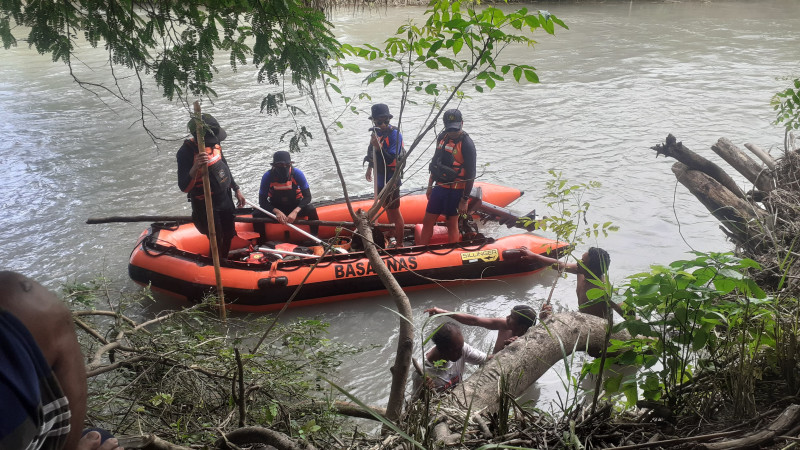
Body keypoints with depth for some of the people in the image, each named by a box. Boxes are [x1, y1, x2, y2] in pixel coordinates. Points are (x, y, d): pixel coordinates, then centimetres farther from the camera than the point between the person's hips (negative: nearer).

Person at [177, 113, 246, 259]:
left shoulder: (214, 144, -5)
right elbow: (184, 187, -32)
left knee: (229, 235, 21)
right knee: (217, 242, 1)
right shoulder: (186, 152, -26)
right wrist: (195, 168, -49)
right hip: (206, 205, -7)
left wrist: (236, 190, 16)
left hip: (225, 198, 7)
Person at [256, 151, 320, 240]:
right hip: (275, 207, 1)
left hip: (295, 206, -1)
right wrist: (277, 212, -32)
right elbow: (262, 201, -15)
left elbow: (307, 196, -18)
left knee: (311, 210, -30)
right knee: (257, 215, -25)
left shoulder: (297, 173, -19)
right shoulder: (268, 176, -18)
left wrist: (295, 212, -34)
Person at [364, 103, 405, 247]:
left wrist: (378, 147, -35)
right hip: (380, 177, 9)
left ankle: (399, 243, 7)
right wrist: (369, 168, 29)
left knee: (394, 210, -2)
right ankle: (392, 234, 40)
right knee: (387, 208, 22)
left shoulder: (394, 134, -20)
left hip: (391, 180, -9)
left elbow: (391, 159, -27)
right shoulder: (377, 132, 5)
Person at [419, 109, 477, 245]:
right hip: (439, 187, 7)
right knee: (427, 222, 11)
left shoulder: (466, 144, -16)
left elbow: (470, 175, -15)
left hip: (455, 191, -7)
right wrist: (430, 186, 19)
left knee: (452, 224, 3)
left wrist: (465, 200, -16)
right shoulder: (442, 137, 6)